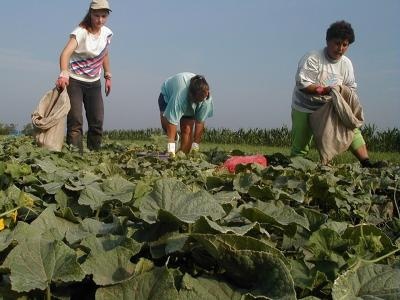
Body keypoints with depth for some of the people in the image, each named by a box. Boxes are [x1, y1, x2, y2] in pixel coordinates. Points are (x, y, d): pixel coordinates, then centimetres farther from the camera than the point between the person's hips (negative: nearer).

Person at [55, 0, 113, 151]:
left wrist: (108, 76, 15)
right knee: (75, 121, -11)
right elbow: (65, 53, -35)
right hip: (74, 81, -6)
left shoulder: (107, 33, -1)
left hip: (94, 83, 6)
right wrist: (63, 74, -51)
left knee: (97, 121, 4)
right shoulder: (81, 32, -19)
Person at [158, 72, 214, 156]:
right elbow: (172, 121, -46)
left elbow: (200, 122, -26)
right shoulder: (180, 95, -46)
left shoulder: (207, 98, -33)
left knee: (187, 129, -16)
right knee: (166, 120, -30)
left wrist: (195, 145, -25)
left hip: (190, 106, 3)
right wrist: (171, 147, -49)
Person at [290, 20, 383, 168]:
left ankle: (366, 162, -11)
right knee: (300, 148, -3)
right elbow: (302, 83, -24)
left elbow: (351, 88, 7)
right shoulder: (312, 59, -16)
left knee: (353, 129, -8)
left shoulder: (346, 63, 3)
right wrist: (325, 90, -31)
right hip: (304, 109, -5)